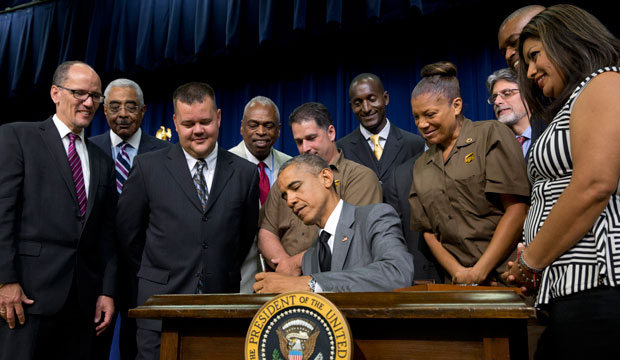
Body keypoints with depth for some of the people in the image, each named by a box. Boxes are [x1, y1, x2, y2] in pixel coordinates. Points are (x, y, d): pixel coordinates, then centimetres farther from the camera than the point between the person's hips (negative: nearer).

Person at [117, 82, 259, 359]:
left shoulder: (245, 173, 3)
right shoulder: (147, 167, 0)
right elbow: (127, 232, 6)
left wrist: (225, 277, 11)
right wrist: (155, 274, 10)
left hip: (221, 304, 1)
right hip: (161, 305, -1)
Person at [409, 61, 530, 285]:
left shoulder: (492, 135, -1)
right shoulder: (421, 166, 14)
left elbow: (517, 208, -9)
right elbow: (428, 231, 10)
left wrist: (479, 272, -12)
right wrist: (458, 272, -7)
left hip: (504, 274, -4)